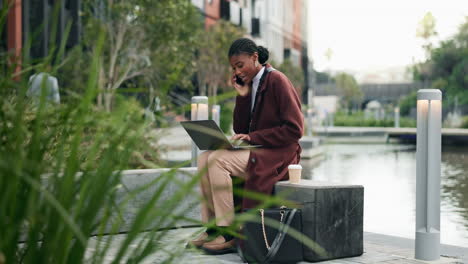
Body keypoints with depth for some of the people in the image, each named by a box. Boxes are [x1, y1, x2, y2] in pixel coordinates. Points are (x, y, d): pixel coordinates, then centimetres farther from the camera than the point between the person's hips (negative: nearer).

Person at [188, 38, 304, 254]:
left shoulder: (276, 81, -10)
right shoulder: (249, 84, 12)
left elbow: (294, 129, -16)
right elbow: (240, 129, 11)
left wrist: (253, 137, -19)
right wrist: (242, 96, -1)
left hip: (277, 155, -8)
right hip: (256, 151, 8)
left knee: (217, 160, -23)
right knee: (204, 158, -8)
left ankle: (228, 234, -18)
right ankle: (211, 227, -7)